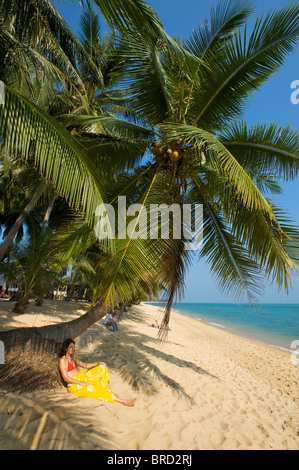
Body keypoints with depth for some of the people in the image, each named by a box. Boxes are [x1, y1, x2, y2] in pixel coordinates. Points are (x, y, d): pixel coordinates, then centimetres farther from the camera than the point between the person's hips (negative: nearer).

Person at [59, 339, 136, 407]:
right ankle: (124, 401, -21)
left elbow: (85, 365, 20)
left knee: (102, 368, -3)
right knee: (96, 390, -23)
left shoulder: (72, 357, 14)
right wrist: (82, 383, -22)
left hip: (82, 377, 9)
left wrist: (98, 363, 4)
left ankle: (108, 390, -11)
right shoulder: (63, 360, -12)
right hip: (75, 385, -9)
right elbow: (66, 378, -18)